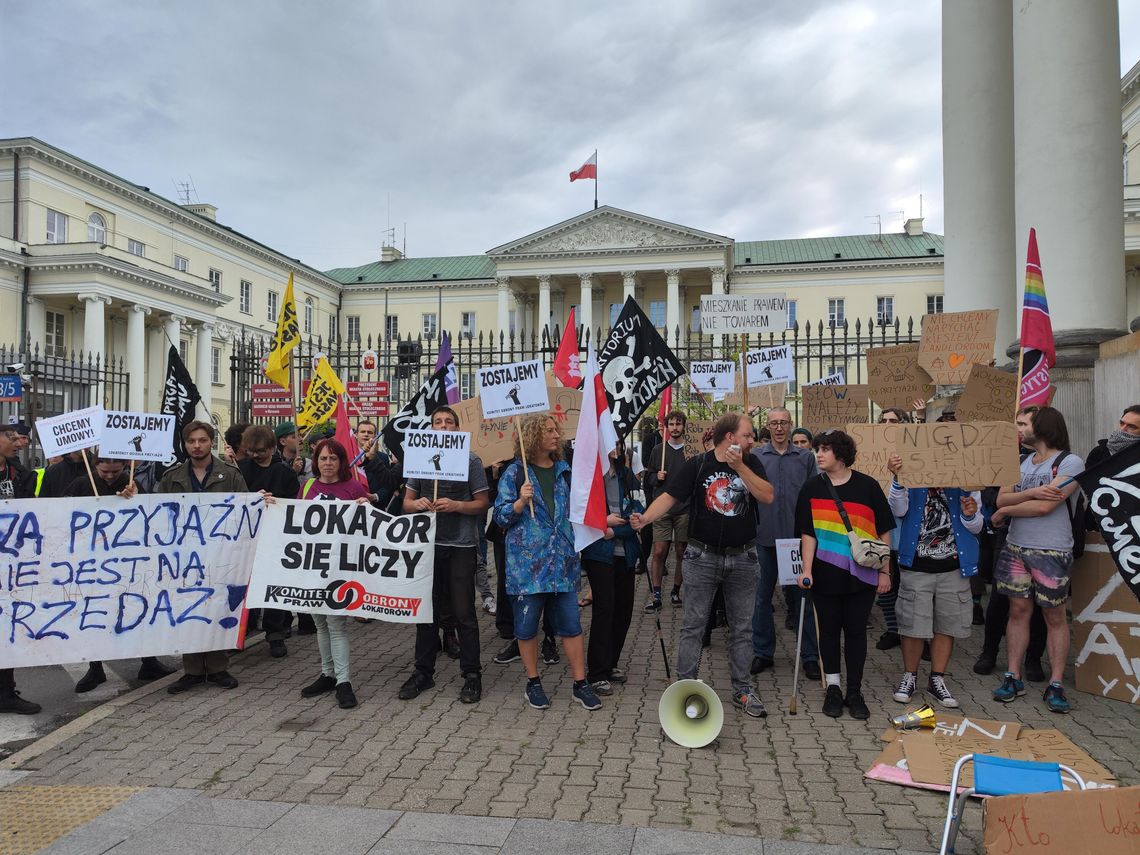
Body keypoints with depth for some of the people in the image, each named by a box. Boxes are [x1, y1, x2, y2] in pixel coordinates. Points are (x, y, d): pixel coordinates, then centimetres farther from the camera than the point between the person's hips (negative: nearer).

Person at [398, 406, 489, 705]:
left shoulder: (470, 459, -1)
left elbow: (482, 503, -1)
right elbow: (407, 502, 13)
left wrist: (455, 506, -17)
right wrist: (417, 504, -10)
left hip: (461, 545, -3)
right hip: (428, 543, 4)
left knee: (463, 613, 1)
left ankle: (472, 675, 13)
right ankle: (423, 672, 25)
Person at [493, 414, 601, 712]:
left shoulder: (564, 471, 10)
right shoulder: (515, 472, -2)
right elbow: (500, 516, -3)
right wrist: (521, 501, -19)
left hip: (562, 560, 3)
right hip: (527, 561, -3)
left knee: (571, 623, 4)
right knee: (527, 624, 6)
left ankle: (581, 683, 15)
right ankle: (533, 682, 23)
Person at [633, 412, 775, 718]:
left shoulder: (750, 463, 3)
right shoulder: (697, 465, -5)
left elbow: (768, 497, -10)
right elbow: (669, 496, -11)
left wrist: (739, 466, -17)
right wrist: (646, 517, -28)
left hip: (742, 558, 3)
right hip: (704, 556, -3)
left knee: (742, 628, 12)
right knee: (692, 626, 3)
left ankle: (743, 690, 25)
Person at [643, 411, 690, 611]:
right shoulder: (658, 450, 8)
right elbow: (648, 478, 13)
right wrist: (656, 477, -7)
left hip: (684, 510, 0)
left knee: (681, 552, 7)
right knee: (659, 552, -3)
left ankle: (676, 591, 20)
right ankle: (655, 595, 2)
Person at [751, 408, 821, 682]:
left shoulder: (806, 457, 6)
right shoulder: (754, 456, 4)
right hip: (764, 536, 0)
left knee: (801, 595, 6)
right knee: (762, 596, 8)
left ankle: (810, 655, 15)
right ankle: (763, 652, 20)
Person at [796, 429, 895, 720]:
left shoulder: (867, 486, -2)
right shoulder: (812, 488, 0)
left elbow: (883, 532, 2)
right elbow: (807, 534, -3)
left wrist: (884, 570, 0)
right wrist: (806, 570, -12)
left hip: (861, 574, -1)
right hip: (826, 574, 1)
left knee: (856, 631, 6)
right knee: (829, 629, 9)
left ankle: (854, 692, 19)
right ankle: (833, 688, 22)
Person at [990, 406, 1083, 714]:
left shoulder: (1070, 462, -8)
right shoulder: (1021, 462, 11)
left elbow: (1045, 506, -17)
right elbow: (1001, 498, 0)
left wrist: (1005, 512, -5)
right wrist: (1030, 492, -18)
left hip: (1052, 553, -5)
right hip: (1015, 548, 5)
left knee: (1054, 617, 6)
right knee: (1018, 611, 9)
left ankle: (1055, 684, 14)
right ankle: (1013, 677, 16)